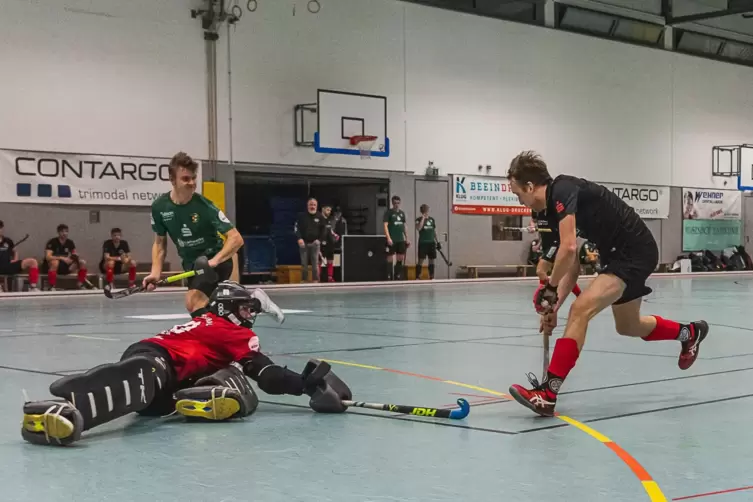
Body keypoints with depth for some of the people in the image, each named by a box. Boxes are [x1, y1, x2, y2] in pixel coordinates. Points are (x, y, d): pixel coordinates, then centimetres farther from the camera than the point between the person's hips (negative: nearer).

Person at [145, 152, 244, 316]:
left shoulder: (204, 206, -22)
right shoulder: (159, 207, -9)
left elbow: (236, 238, -23)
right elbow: (160, 243, 6)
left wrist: (214, 261, -37)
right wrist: (155, 272, -8)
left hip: (215, 262, -6)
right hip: (191, 265, 6)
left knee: (193, 302, -27)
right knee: (202, 309, 17)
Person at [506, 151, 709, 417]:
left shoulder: (562, 190, -20)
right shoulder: (555, 207, 8)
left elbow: (569, 249, -32)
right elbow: (573, 263, 11)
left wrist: (550, 288, -18)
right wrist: (555, 305, 2)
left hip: (635, 252, -11)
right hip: (620, 255, 11)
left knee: (581, 310, -23)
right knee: (628, 327, 26)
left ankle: (548, 393, -24)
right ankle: (689, 333, 52)